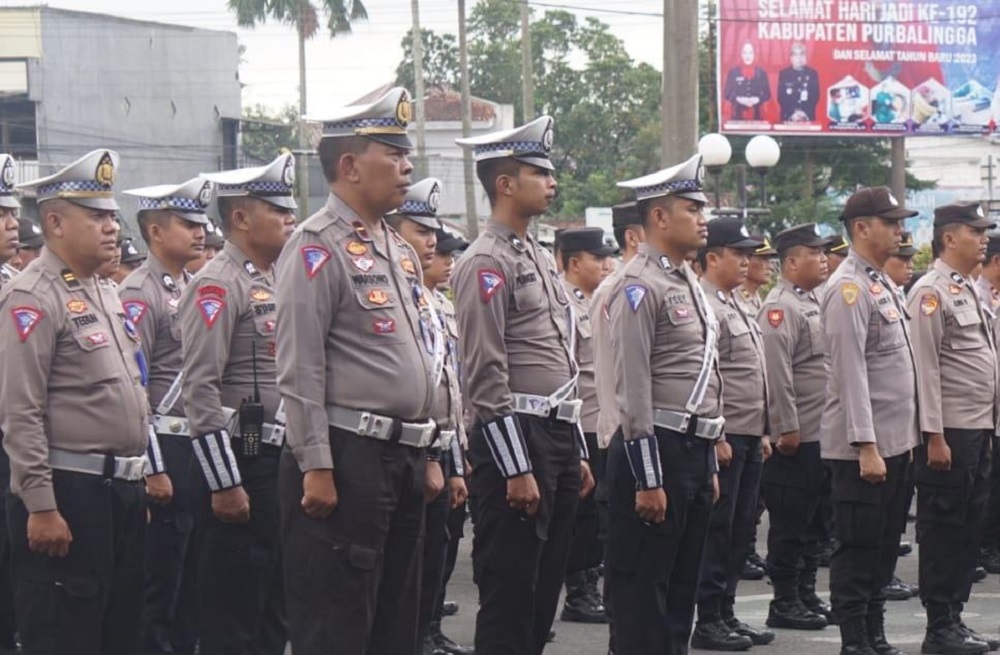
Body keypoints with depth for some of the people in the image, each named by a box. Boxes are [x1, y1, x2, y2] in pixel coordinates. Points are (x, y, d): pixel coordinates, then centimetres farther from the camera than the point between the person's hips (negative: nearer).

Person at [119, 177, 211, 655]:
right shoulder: (140, 293, -12)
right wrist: (153, 469, -18)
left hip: (199, 446, 8)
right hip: (166, 451, -8)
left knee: (193, 569, 14)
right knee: (160, 575, -1)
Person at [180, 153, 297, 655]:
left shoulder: (274, 283, 16)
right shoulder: (218, 285, -13)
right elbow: (200, 390, -19)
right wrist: (224, 484, -22)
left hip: (279, 463, 9)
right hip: (239, 465, -9)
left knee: (274, 613, 14)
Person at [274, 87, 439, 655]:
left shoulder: (400, 250, 17)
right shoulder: (318, 247, -10)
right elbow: (301, 370, -15)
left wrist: (425, 455, 18)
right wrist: (316, 468, -19)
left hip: (404, 459, 9)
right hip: (348, 458, -9)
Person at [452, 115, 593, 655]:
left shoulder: (540, 257, 18)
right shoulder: (486, 263, -11)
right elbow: (486, 376, -17)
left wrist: (577, 453, 19)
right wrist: (517, 469, -20)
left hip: (557, 434, 9)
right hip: (515, 438, -9)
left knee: (543, 591, 13)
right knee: (508, 599, -5)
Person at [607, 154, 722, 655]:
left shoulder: (688, 283, 16)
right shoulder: (639, 286, -13)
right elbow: (633, 388, -18)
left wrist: (710, 465, 21)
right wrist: (648, 479, -20)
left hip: (695, 449, 9)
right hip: (658, 448, -9)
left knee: (681, 583, 13)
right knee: (642, 584, -3)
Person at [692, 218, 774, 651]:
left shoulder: (735, 306, 18)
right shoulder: (705, 307, -14)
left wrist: (762, 432, 20)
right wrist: (717, 438, -21)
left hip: (747, 437, 9)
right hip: (723, 438, -9)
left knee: (741, 530, 12)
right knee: (717, 531, -4)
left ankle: (726, 613, 19)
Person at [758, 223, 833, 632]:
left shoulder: (812, 302, 16)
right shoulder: (780, 306, -14)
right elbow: (776, 372, -20)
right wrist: (787, 429, -21)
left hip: (820, 435, 9)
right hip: (796, 437, -9)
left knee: (811, 521, 14)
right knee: (790, 522, -2)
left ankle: (807, 595, 21)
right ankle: (785, 603, 4)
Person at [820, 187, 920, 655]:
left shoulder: (881, 283, 15)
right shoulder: (849, 288, -14)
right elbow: (851, 371, -20)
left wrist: (906, 436, 18)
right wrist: (866, 447, -22)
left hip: (893, 441, 9)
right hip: (863, 445, -9)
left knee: (885, 545, 13)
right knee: (858, 546, -3)